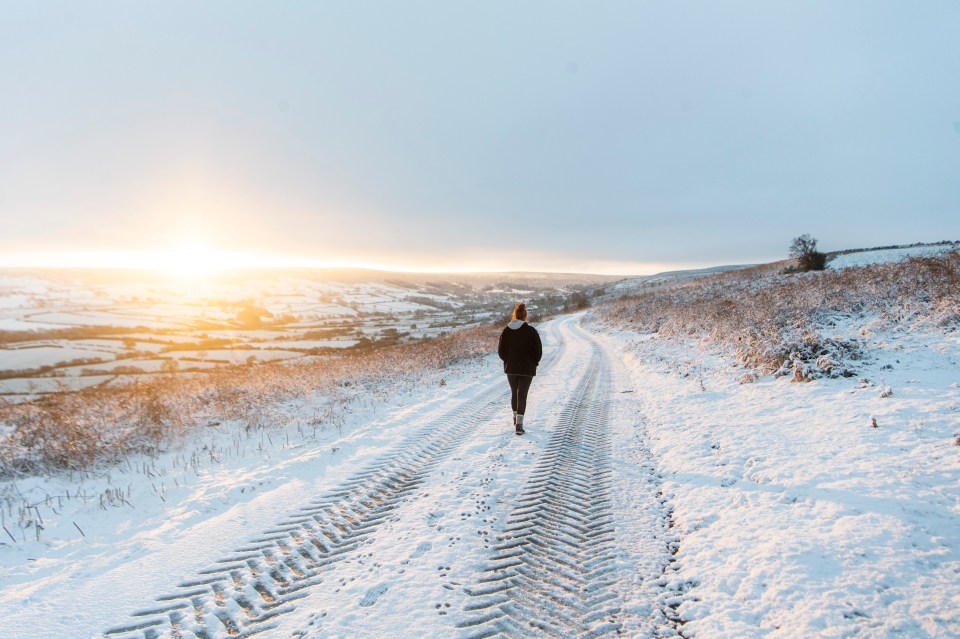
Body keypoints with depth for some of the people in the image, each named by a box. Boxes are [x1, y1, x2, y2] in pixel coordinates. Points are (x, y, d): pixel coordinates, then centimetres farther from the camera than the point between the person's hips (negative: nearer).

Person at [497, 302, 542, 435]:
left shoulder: (506, 330, -4)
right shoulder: (531, 331, -11)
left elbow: (501, 350, -1)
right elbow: (538, 350, -8)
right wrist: (534, 363, 8)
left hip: (510, 368, 3)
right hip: (527, 369, -3)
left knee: (514, 393, 20)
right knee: (522, 395, -2)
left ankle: (516, 418, 35)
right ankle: (519, 424, -13)